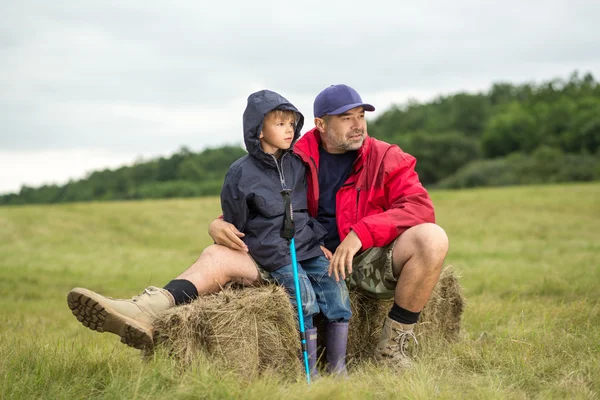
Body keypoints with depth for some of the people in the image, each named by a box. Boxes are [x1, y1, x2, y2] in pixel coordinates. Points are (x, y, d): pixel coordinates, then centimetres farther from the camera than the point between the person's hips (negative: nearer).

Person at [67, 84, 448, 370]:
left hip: (367, 262, -2)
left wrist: (360, 233, -26)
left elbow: (419, 207, -14)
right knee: (219, 255, -13)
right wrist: (221, 224, -11)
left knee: (431, 239, -32)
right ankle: (145, 314, -40)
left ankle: (394, 346, -18)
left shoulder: (387, 159, -1)